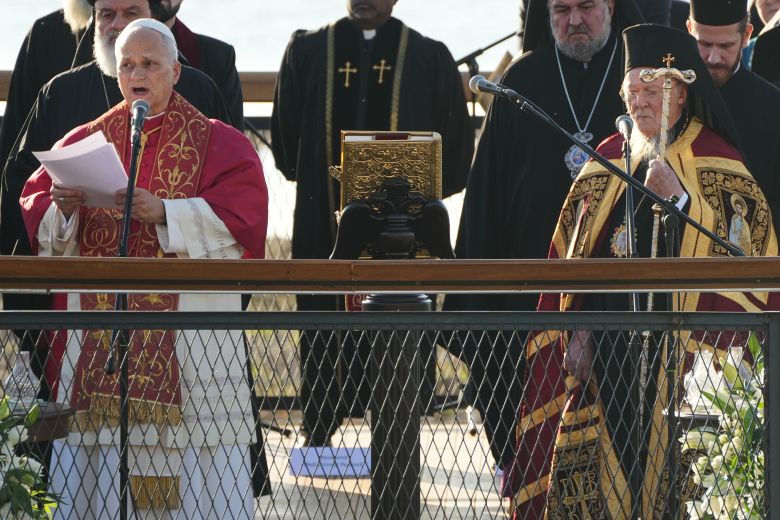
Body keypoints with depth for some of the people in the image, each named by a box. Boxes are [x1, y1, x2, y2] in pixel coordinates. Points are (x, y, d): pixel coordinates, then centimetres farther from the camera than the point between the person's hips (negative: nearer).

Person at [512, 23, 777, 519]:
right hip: (608, 343, 4)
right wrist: (576, 331, 5)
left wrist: (678, 197, -20)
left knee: (669, 458, -8)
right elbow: (575, 251, 13)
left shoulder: (716, 163, 0)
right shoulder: (609, 158, 12)